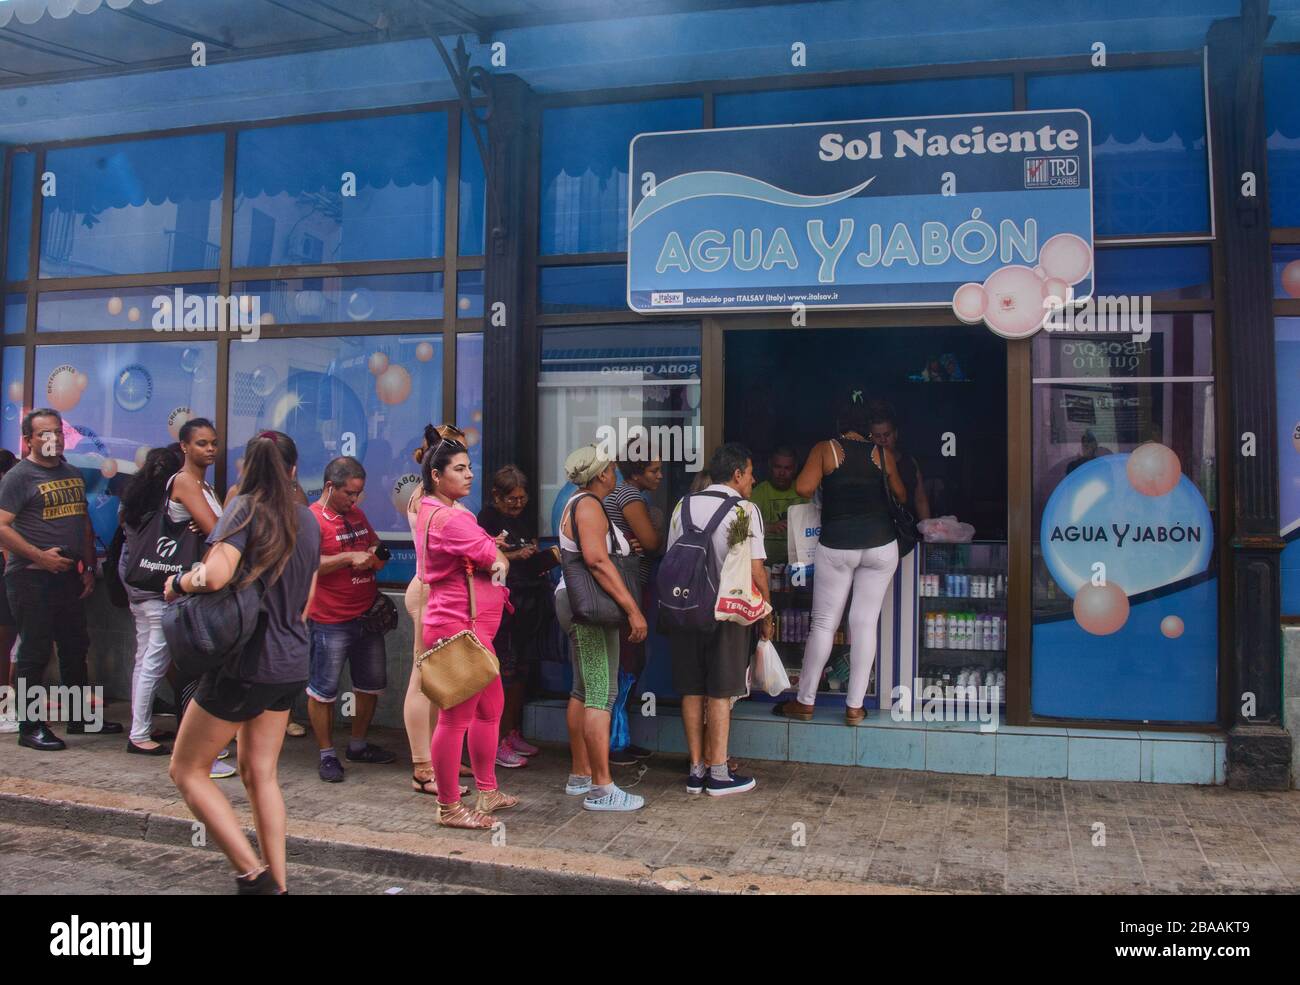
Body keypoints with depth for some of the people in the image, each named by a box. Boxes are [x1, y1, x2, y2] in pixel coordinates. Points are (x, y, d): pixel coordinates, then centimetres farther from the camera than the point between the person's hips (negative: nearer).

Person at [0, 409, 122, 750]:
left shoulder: (73, 474, 14)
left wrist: (89, 568, 12)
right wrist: (40, 556, -19)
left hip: (69, 576, 7)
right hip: (31, 579, -7)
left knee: (75, 649, 14)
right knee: (35, 654, -2)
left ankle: (81, 717, 25)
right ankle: (30, 727, 8)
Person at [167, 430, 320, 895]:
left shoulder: (246, 508, -12)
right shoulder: (307, 520, 9)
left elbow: (215, 576, -27)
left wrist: (177, 582, -8)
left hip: (245, 662, -7)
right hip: (290, 664, 7)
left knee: (187, 769, 7)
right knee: (260, 773, 16)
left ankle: (254, 873, -1)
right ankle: (276, 884, 17)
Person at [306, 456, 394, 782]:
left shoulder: (357, 514, 14)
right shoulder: (312, 518, -11)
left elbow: (376, 544, 27)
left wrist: (376, 554, 5)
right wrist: (350, 557, -25)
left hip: (367, 616, 8)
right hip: (330, 621, -8)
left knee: (372, 684, 15)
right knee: (323, 690, 1)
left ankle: (358, 745, 30)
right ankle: (327, 754, 13)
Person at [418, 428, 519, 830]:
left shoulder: (430, 510, 15)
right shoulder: (450, 518, -19)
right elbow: (496, 559, -13)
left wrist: (494, 559, 3)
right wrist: (499, 560, 7)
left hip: (472, 627, 11)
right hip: (460, 628, -11)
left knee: (490, 708, 19)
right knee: (456, 717, -2)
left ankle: (487, 792, 31)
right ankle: (449, 808, 8)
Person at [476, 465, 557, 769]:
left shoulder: (524, 520, 18)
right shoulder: (488, 517, -3)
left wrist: (536, 554, 7)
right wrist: (515, 555, -15)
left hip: (528, 603, 7)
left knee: (521, 670, 11)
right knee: (504, 670, -8)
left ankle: (513, 733, 21)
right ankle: (497, 743, -3)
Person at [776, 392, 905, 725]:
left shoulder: (825, 449, -1)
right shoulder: (883, 453, 6)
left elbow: (803, 488, -12)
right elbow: (901, 496, 14)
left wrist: (828, 482, 9)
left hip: (836, 545, -1)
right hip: (880, 544, 2)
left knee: (823, 623, 7)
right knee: (865, 623, 6)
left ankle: (805, 702, 13)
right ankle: (854, 707, 9)